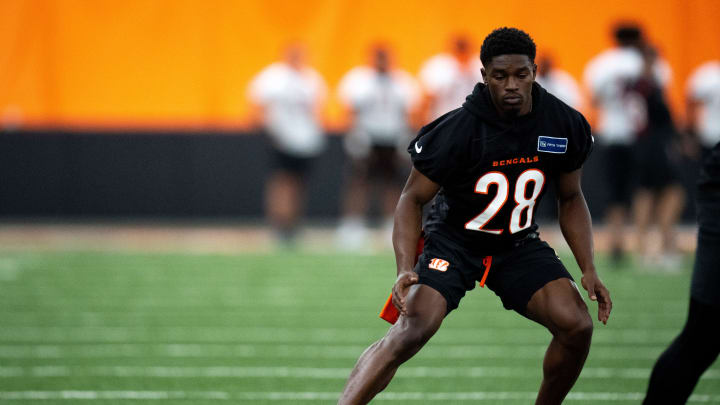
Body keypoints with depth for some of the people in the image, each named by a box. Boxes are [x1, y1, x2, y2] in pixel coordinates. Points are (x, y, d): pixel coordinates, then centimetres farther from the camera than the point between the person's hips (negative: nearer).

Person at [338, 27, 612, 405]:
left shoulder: (565, 125, -9)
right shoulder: (456, 130, -22)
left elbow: (570, 199, 7)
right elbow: (412, 199, -12)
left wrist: (588, 269, -2)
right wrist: (405, 269, -26)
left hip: (519, 244, 4)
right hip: (453, 241, -4)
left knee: (577, 325, -15)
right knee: (412, 329, -27)